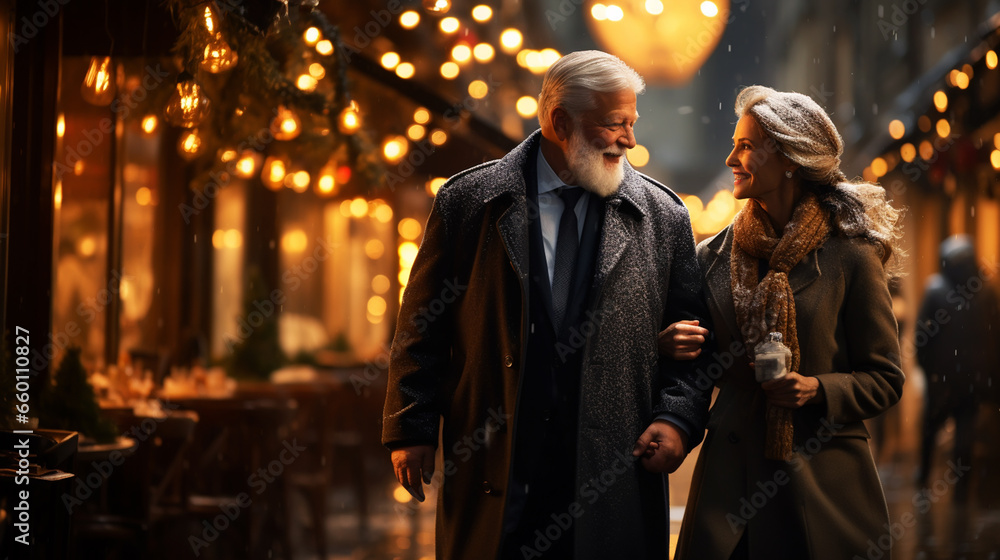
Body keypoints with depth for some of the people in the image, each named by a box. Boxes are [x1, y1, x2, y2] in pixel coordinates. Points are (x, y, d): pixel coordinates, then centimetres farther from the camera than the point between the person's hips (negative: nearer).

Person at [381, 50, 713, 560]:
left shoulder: (664, 217, 6)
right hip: (492, 470, -1)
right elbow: (422, 327, 4)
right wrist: (412, 431, 0)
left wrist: (677, 419, -6)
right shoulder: (468, 201, 1)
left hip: (613, 474, 1)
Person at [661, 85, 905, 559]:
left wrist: (817, 389, -16)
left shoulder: (850, 258, -4)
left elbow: (885, 380, 0)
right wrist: (670, 347, -7)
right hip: (730, 478, 3)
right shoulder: (715, 255, 8)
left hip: (822, 480, -3)